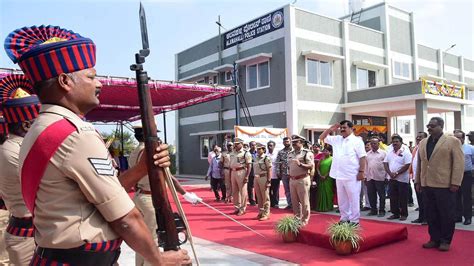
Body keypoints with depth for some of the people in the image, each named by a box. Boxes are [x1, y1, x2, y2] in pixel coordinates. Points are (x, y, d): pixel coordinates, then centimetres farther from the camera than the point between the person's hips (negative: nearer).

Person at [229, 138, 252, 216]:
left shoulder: (246, 153, -7)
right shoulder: (232, 153, 15)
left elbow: (249, 166, -11)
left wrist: (246, 176, -17)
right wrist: (230, 175, 15)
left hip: (241, 173, -7)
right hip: (233, 172, 7)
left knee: (243, 192, -2)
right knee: (234, 192, 13)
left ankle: (242, 209, 8)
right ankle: (237, 208, 24)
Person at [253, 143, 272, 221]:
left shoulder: (267, 158, -8)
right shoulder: (256, 158, 12)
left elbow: (269, 170, -11)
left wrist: (268, 181, -16)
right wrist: (255, 179, 14)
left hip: (263, 178, -7)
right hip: (256, 178, 7)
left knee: (265, 197, 1)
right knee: (259, 197, 13)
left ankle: (266, 214, 8)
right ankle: (260, 212, 23)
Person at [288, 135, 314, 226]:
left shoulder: (307, 153, -7)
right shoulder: (290, 154, 14)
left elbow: (311, 166, -14)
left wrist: (300, 164, -26)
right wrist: (290, 176, 15)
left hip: (303, 180, -7)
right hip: (292, 180, 7)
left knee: (304, 201, 1)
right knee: (294, 201, 13)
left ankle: (304, 220, 11)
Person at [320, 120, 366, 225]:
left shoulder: (357, 141, -5)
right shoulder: (336, 139, 11)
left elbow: (362, 157, -9)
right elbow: (322, 138, 15)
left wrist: (361, 171, -14)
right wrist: (330, 129, 1)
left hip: (352, 176, -6)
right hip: (339, 175, 6)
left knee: (353, 199, 2)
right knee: (341, 199, 13)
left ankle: (354, 220, 10)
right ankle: (344, 218, 24)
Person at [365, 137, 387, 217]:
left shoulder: (383, 153, -1)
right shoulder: (368, 154, 13)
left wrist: (386, 176, -9)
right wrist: (365, 176, 11)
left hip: (380, 177, -4)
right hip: (370, 177, 5)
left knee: (381, 195, 3)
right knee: (371, 195, 8)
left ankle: (381, 211, 12)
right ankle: (373, 210, 19)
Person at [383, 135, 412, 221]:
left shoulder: (405, 152, -7)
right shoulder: (389, 152, 11)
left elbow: (407, 165, -14)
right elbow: (385, 163, 8)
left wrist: (396, 173, -16)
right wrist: (390, 173, -8)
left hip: (402, 179, -5)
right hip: (391, 179, 5)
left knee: (403, 198, 2)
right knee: (393, 197, 9)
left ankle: (404, 214, 12)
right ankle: (395, 213, 19)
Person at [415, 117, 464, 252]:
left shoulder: (452, 141, -2)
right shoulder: (423, 143, 14)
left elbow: (459, 163, -7)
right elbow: (419, 163, 15)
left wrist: (455, 183, -13)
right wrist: (417, 181, 11)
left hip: (445, 185, -5)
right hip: (427, 185, 5)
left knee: (446, 214, 5)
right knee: (430, 214, 9)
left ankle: (445, 241, 16)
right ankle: (434, 239, 20)